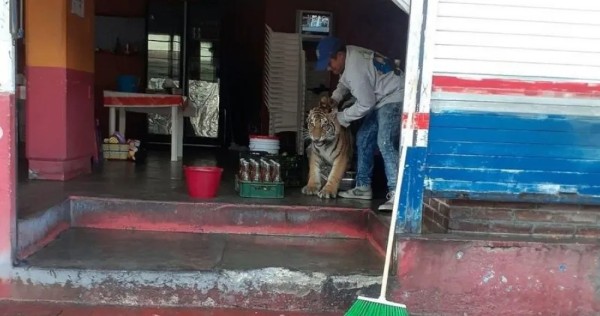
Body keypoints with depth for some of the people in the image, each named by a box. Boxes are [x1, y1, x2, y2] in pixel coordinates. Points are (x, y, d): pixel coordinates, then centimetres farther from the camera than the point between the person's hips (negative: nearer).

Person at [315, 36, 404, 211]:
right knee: (363, 139, 11)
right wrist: (334, 98, 4)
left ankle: (396, 194, -26)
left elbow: (365, 104, -22)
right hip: (380, 99, 11)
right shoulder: (349, 54, 1)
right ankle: (363, 187, 17)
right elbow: (344, 81, 20)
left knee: (385, 143, -23)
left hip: (394, 98, -11)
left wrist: (342, 117, -10)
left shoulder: (355, 69, -28)